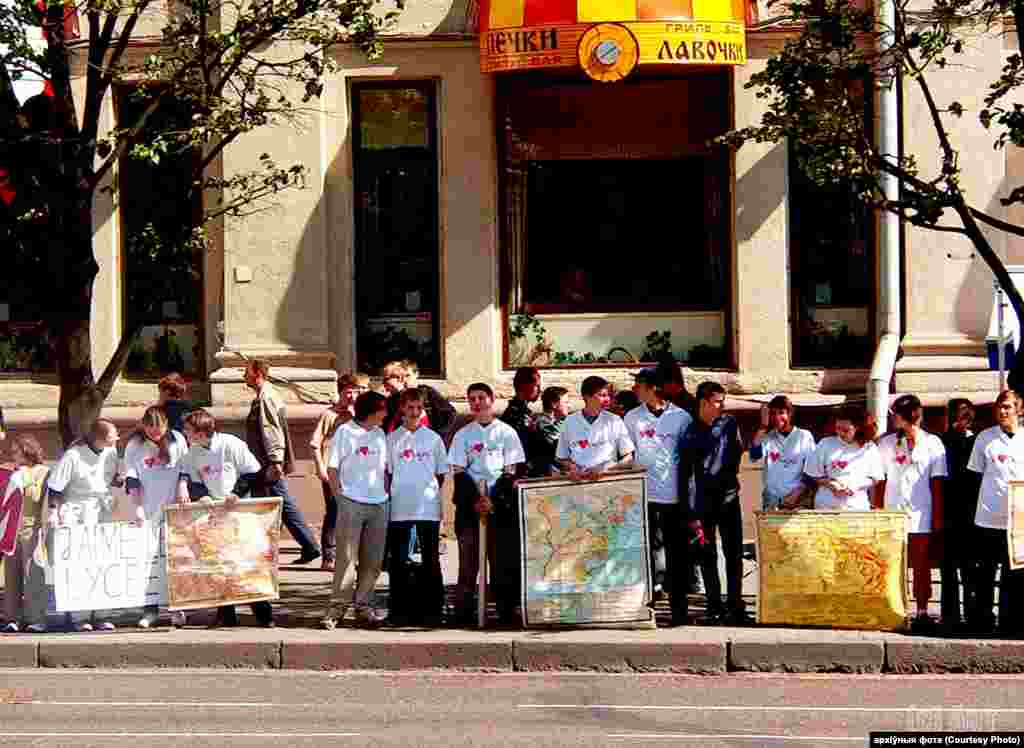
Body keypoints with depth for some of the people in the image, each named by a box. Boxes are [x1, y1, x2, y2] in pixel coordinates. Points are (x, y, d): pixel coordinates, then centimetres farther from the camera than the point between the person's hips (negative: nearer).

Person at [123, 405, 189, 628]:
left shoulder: (177, 440, 2)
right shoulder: (134, 445, 0)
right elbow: (131, 479, -2)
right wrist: (138, 506, -10)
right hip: (148, 514, 0)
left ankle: (177, 608, 8)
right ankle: (150, 610, 5)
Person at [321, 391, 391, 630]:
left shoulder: (380, 434, 13)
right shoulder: (345, 432, -2)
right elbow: (332, 469, -2)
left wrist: (387, 493, 8)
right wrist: (340, 497, -8)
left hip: (379, 505, 5)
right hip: (352, 503, -5)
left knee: (372, 560, 5)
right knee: (346, 558, -6)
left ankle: (363, 606, 13)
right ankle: (337, 607, -2)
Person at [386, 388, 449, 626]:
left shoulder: (433, 438, 6)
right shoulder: (392, 439, 5)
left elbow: (441, 474, 11)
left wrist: (431, 492, 1)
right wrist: (389, 497, -2)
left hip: (428, 507, 0)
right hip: (399, 508, 0)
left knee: (431, 560, 2)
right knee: (399, 561, 3)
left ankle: (431, 609, 8)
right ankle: (399, 609, 10)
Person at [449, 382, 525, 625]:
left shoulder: (506, 432, 8)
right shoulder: (463, 435, 12)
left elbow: (510, 471, 2)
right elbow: (459, 472, 5)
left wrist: (493, 501, -10)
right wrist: (475, 500, -9)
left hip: (500, 504, -1)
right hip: (468, 505, 1)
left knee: (502, 559, -2)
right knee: (468, 558, -3)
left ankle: (506, 609, 0)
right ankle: (463, 611, -3)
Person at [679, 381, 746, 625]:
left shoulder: (729, 424, 2)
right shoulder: (690, 434, -6)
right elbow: (685, 475, -7)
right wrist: (691, 514, -10)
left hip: (728, 498, 2)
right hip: (703, 502, -2)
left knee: (733, 553, 2)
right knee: (706, 555, 4)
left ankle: (734, 604, 8)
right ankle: (714, 605, 13)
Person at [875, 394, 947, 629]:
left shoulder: (932, 443, 3)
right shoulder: (886, 443, 9)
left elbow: (937, 483, 2)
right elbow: (880, 481, 10)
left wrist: (938, 517, -3)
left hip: (921, 516, -2)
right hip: (892, 514, 2)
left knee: (921, 566, 1)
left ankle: (922, 612, 6)